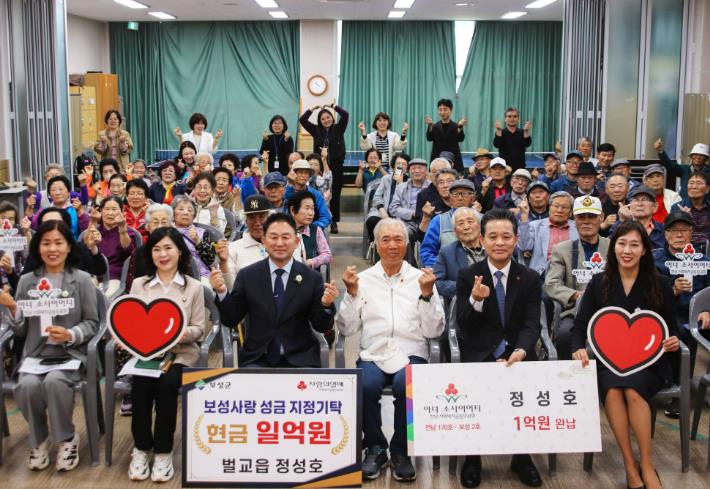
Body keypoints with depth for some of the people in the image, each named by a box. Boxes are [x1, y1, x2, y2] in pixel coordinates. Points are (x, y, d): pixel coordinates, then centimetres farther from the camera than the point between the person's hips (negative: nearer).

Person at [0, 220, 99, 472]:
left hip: (71, 354, -2)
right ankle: (38, 440, 0)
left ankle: (68, 438, -6)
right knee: (27, 385, -29)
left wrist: (71, 335, -17)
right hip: (35, 354, 2)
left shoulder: (82, 279, 0)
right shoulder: (26, 281, 7)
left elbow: (92, 323, 2)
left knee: (54, 381, -33)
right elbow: (20, 331, 8)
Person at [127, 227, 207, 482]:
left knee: (166, 384, -32)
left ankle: (163, 451, -15)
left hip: (181, 352, -1)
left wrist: (185, 333, -19)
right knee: (141, 384, -29)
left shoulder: (194, 286, 5)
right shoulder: (139, 284, 10)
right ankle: (141, 448, -9)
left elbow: (200, 328, 3)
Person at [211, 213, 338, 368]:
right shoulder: (247, 275, 3)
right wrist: (222, 292, -12)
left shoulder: (312, 278, 0)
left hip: (300, 360, 0)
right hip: (256, 359, 0)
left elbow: (321, 327, 3)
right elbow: (230, 320, 4)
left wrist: (326, 305, -17)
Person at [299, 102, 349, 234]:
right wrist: (314, 108, 1)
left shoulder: (338, 129, 5)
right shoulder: (316, 130, 8)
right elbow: (302, 120, 3)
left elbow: (345, 115, -8)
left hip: (336, 167, -1)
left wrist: (333, 106, -3)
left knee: (335, 195, 2)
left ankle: (334, 222, 10)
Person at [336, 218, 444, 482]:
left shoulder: (421, 278, 9)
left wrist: (427, 294, -8)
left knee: (406, 384, -33)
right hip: (372, 354, 1)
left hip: (410, 354, 0)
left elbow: (433, 331, 3)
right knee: (366, 385, -31)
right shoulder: (363, 279, 10)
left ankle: (400, 451, -8)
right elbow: (346, 329, 6)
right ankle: (375, 447, -5)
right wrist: (352, 293, -6)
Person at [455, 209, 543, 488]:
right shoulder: (467, 276, 2)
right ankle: (472, 457, -5)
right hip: (479, 354, -1)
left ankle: (522, 457, -1)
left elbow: (532, 325, -3)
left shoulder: (530, 279, 6)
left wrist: (520, 352, -25)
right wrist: (475, 300, -26)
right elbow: (463, 326, -4)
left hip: (518, 352, 1)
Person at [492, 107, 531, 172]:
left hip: (519, 168, 1)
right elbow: (496, 144, -15)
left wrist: (526, 131, -29)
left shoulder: (522, 132, 5)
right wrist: (499, 130, -29)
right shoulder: (501, 132, 2)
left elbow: (527, 144, -12)